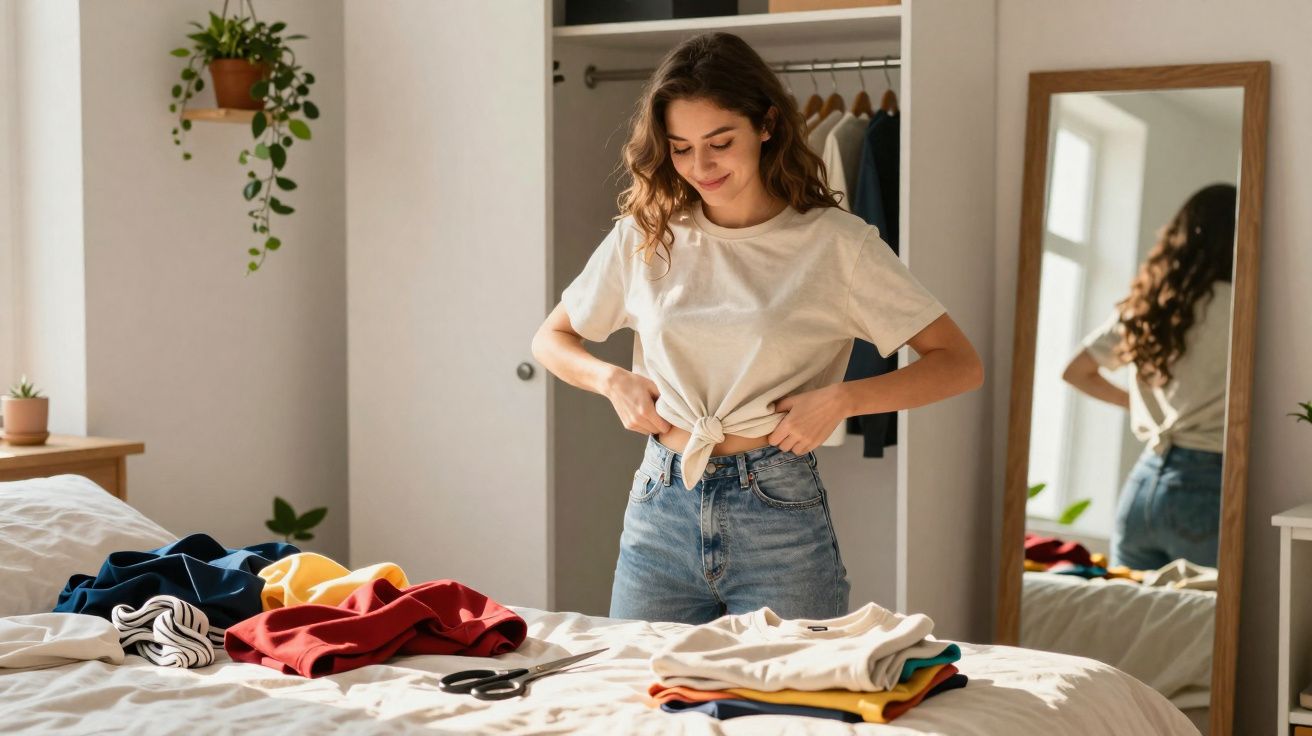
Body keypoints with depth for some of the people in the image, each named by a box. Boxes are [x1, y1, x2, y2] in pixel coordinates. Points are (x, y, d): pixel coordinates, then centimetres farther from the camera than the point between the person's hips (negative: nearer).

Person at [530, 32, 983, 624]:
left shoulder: (833, 242, -4)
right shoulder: (645, 237, 5)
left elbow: (960, 364, -4)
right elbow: (550, 340, 17)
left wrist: (840, 399, -17)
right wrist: (613, 380, -3)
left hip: (778, 513, -3)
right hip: (659, 510, 3)